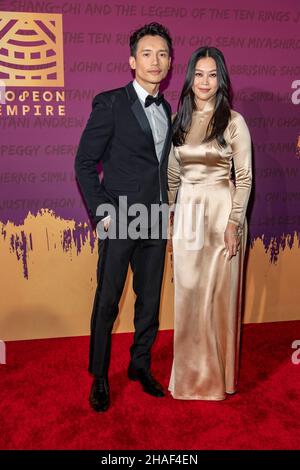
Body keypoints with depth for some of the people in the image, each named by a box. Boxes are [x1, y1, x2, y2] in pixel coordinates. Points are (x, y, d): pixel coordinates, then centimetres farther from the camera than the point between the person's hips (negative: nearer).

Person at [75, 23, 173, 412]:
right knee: (107, 302, 4)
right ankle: (99, 377, 21)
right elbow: (85, 163, -6)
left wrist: (166, 205, 8)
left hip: (155, 222, 6)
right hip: (120, 220, -5)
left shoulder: (166, 109, 13)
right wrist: (101, 213, -11)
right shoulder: (110, 103, -6)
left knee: (150, 299, 13)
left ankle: (140, 365, 31)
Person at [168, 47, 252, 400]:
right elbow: (172, 175, 13)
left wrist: (234, 223, -12)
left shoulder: (233, 122, -3)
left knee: (219, 293, 5)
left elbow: (244, 178, -5)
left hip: (221, 212, -4)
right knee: (187, 293, 8)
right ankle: (190, 372, 26)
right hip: (186, 214, 4)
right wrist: (168, 219, 10)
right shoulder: (179, 120, 10)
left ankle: (218, 374, 24)